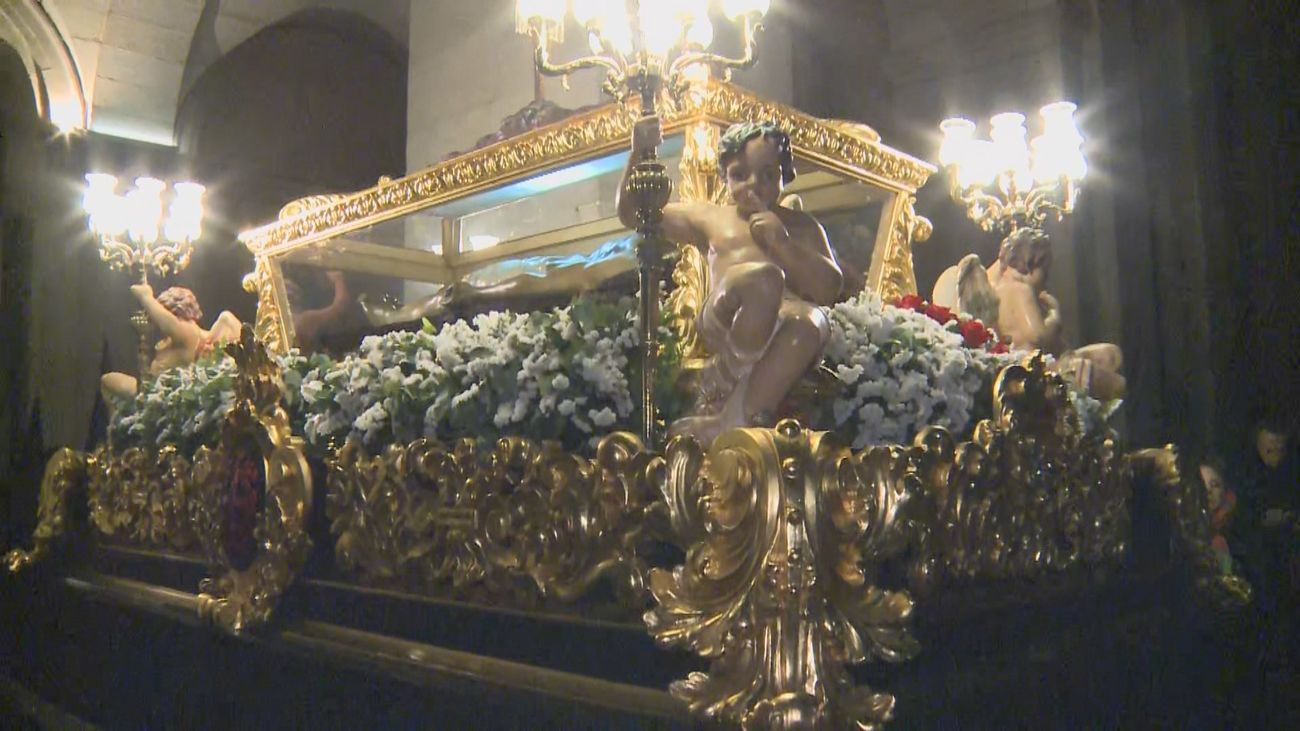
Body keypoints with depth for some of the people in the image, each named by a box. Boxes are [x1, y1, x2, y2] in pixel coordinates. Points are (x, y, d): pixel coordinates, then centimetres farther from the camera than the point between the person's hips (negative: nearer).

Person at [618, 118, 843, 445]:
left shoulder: (802, 226, 28)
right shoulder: (710, 217, 27)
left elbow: (831, 289, 15)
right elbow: (632, 213, 27)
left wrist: (782, 242, 2)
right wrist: (639, 155, 11)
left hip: (785, 325, 2)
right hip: (724, 327, -2)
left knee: (812, 321, -37)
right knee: (764, 277, -36)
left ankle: (737, 419, -31)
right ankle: (726, 379, -19)